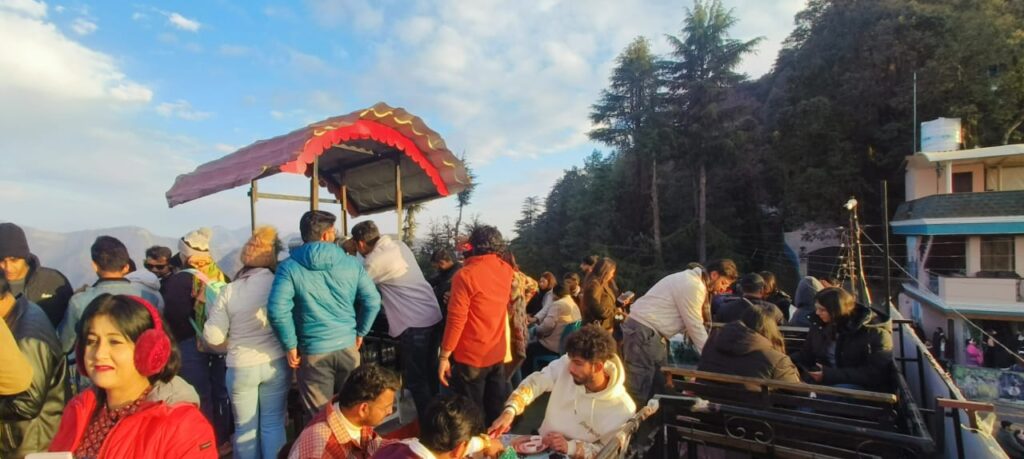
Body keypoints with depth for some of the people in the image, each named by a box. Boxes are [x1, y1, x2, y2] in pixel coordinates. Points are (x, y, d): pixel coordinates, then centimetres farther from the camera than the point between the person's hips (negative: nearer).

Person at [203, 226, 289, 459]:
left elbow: (213, 337, -2)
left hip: (240, 367, 1)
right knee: (273, 424, 12)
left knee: (245, 428, 16)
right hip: (275, 362, -1)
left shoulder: (228, 291, -5)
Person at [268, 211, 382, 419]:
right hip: (348, 347, 2)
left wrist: (290, 346, -7)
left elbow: (277, 310, -19)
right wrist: (360, 333, 9)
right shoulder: (352, 263, -2)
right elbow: (373, 301, -3)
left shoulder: (289, 267, -9)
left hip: (313, 352, -2)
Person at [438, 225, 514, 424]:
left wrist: (444, 356, -12)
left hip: (471, 357, -6)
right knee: (496, 414, 16)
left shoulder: (466, 275, -17)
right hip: (498, 354, 6)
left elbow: (456, 320, -19)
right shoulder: (506, 271, 2)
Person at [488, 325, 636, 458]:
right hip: (540, 446, 3)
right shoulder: (565, 365, -14)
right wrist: (509, 411, -20)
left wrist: (571, 447, -21)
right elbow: (535, 382, -5)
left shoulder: (623, 408, -20)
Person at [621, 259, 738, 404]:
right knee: (639, 391, -6)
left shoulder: (693, 281, 15)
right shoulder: (693, 286, -17)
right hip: (643, 332, -10)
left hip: (649, 331, 10)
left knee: (658, 386, 12)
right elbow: (695, 327, -14)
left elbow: (691, 324, 17)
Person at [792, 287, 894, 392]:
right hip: (824, 382, 6)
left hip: (865, 387, -5)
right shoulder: (819, 324, 6)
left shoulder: (874, 331, -12)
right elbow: (805, 356, 14)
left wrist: (830, 375, -23)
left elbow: (874, 373, -17)